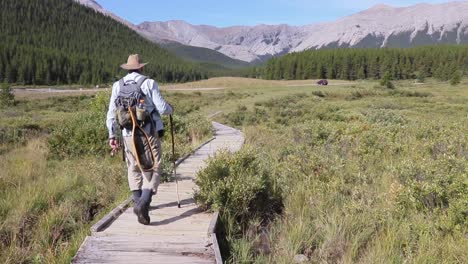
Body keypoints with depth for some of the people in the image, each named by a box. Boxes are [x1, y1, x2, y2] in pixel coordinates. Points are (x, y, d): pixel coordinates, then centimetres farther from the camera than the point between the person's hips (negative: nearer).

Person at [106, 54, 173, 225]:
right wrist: (170, 109, 16)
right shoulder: (149, 83, -3)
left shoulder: (118, 86, 8)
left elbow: (112, 113, 7)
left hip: (128, 135, 4)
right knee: (152, 170, 1)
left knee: (134, 168, 20)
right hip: (149, 134, -3)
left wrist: (112, 135, 14)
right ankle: (143, 203, -17)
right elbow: (162, 108, -7)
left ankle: (137, 201, 24)